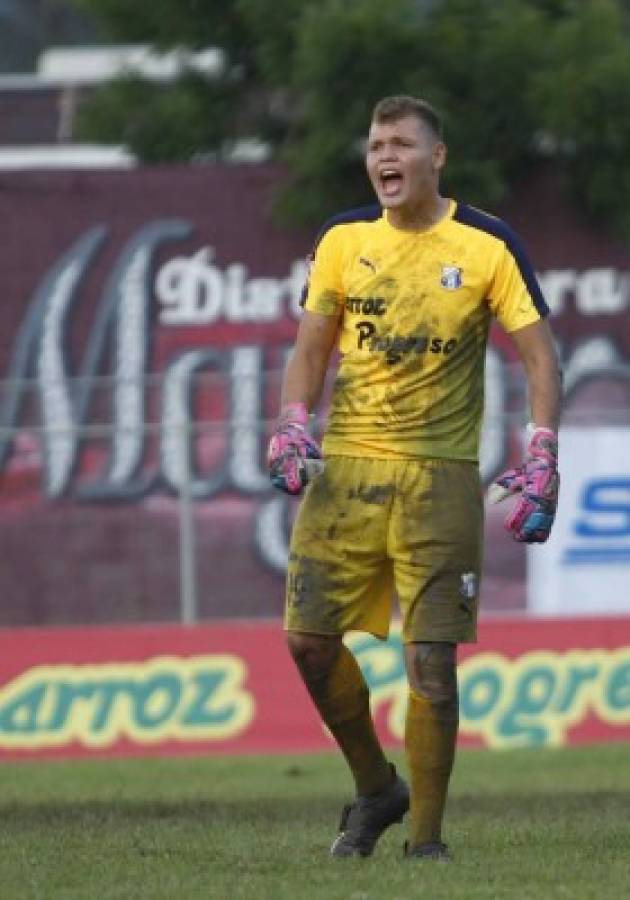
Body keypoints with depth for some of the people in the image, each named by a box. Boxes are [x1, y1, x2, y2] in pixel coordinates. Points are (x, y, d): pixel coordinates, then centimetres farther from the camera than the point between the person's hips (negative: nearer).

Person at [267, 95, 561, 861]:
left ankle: (425, 839, 2)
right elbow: (310, 346, 13)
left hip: (439, 474, -3)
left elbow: (538, 354, -1)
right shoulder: (344, 239, 7)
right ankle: (376, 789, 19)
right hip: (345, 465, 3)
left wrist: (541, 459, -12)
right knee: (309, 637, -3)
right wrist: (292, 423, -5)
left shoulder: (487, 246, -2)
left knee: (431, 657, -7)